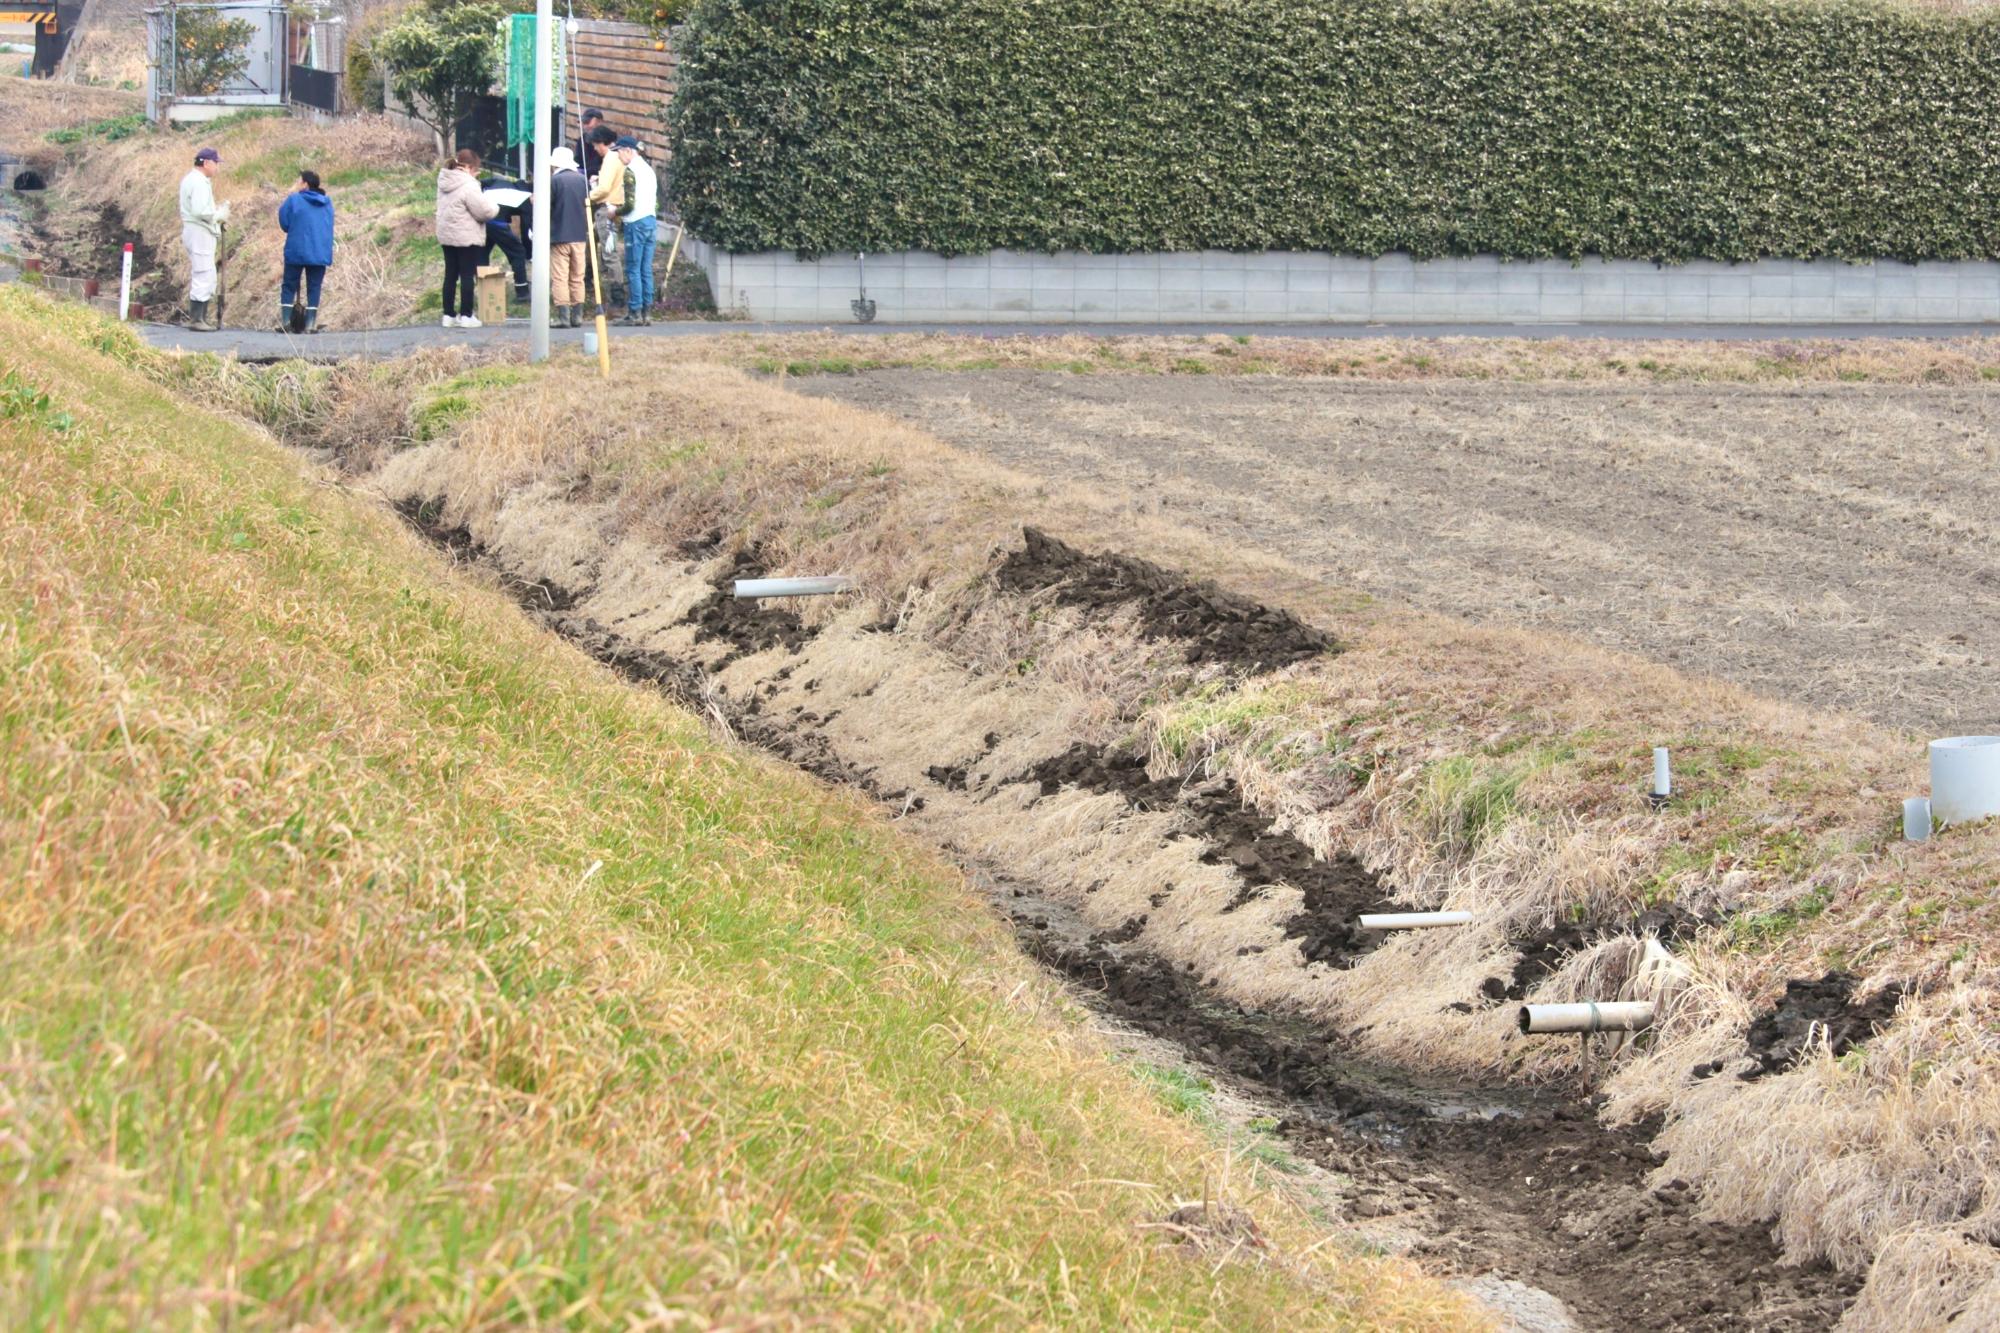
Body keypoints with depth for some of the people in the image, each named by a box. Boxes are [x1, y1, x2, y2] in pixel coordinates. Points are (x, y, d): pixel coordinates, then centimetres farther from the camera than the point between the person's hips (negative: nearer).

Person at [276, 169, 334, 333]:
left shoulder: (294, 200, -7)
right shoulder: (327, 203, 9)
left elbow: (284, 224, -3)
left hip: (296, 252, -3)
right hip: (321, 254, 3)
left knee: (289, 287, 7)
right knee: (314, 288, 7)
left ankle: (285, 322, 1)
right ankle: (311, 325, 1)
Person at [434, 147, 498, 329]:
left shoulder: (444, 183, 7)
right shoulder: (468, 186, -20)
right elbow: (484, 211, -19)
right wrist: (494, 206, 3)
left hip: (447, 236, 8)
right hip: (467, 238, -8)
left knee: (450, 275, 11)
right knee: (467, 275, -1)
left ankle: (449, 315, 13)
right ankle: (467, 316, 1)